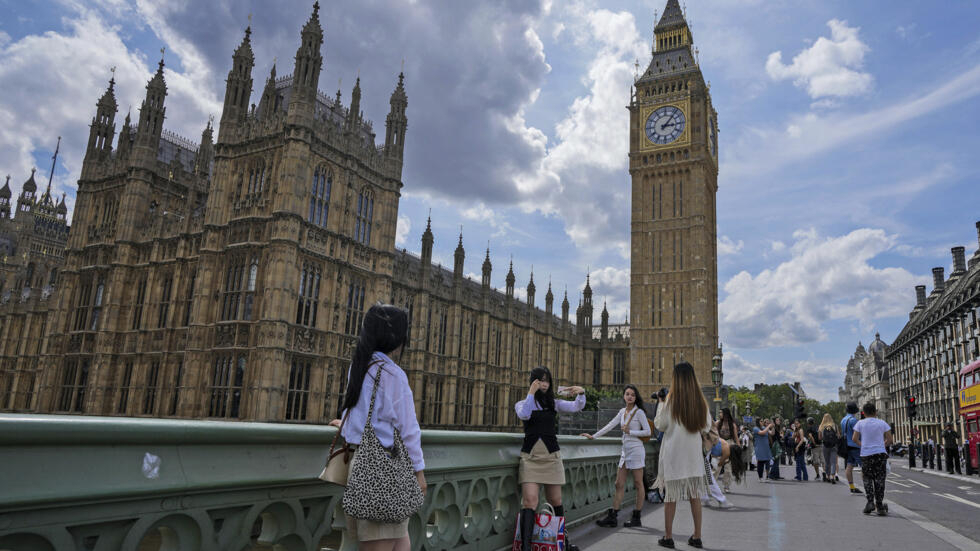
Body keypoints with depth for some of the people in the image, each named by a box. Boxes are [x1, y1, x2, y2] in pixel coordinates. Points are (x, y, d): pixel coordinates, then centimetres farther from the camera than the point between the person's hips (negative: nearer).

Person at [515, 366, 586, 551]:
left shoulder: (555, 403, 10)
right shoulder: (522, 404, 6)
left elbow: (576, 407, -5)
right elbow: (524, 415, -17)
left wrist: (581, 393, -24)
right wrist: (531, 393, -16)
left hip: (551, 457, 2)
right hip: (530, 458, -2)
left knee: (555, 501, 11)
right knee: (530, 500, -15)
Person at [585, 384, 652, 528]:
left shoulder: (639, 412, -6)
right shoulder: (622, 411, 12)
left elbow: (647, 431, -7)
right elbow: (610, 425, 14)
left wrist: (630, 431, -13)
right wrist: (593, 436, 11)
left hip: (636, 450, -7)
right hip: (625, 451, 7)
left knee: (638, 484, 2)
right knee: (619, 484, 4)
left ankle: (637, 518, 10)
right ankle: (612, 517, 5)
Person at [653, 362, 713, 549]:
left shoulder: (671, 401, -12)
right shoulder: (701, 401, 0)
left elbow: (660, 425, -5)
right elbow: (706, 426, 8)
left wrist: (661, 405, 8)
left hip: (673, 453, -3)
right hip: (694, 452, 4)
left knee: (671, 496, 4)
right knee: (695, 495, 11)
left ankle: (668, 537, 10)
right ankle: (697, 537, 17)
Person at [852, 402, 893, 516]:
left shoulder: (860, 423, 1)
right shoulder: (882, 423, 3)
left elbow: (855, 439, -4)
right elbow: (889, 440, 0)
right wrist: (882, 446, 16)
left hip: (866, 454, 0)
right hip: (880, 454, 1)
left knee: (867, 479, 12)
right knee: (879, 480, 6)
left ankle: (870, 502, -3)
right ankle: (880, 506, 7)